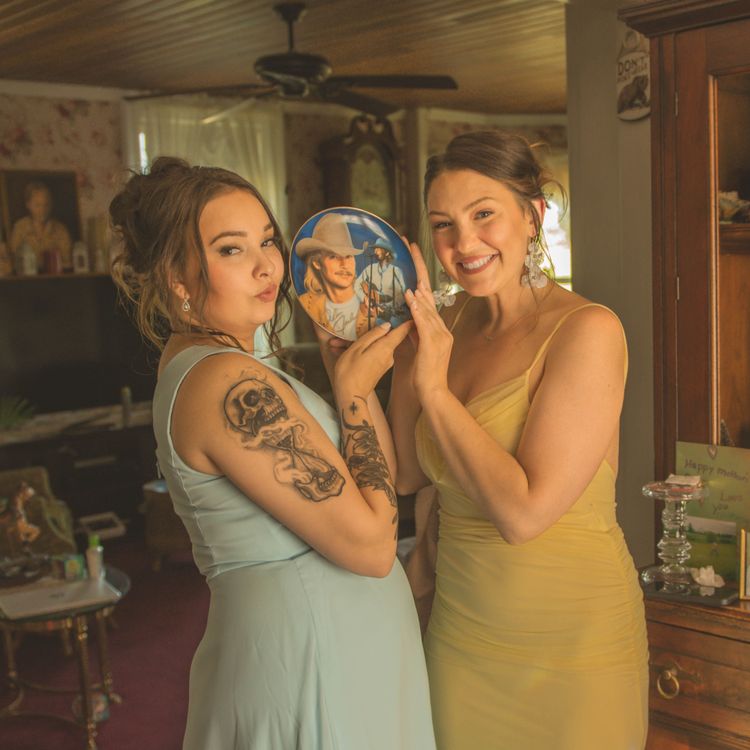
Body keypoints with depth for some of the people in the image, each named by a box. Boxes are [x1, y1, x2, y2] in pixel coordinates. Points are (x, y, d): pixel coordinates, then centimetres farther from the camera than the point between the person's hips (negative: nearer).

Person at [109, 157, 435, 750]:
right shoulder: (231, 384, -24)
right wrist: (354, 388, -16)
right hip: (313, 655, -9)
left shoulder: (196, 364, 7)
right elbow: (371, 545, -23)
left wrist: (355, 365, 0)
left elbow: (387, 476, 8)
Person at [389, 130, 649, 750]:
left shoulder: (586, 330, -19)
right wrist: (405, 355, -7)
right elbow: (406, 476, 2)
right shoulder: (452, 324, 1)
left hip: (569, 644, -6)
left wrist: (434, 388, -19)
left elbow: (524, 512, -24)